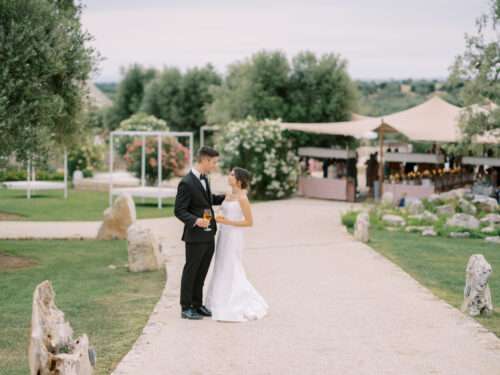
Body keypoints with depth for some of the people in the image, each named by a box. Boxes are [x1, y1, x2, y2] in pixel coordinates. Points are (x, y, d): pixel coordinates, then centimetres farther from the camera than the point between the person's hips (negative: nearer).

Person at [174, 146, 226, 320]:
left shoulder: (203, 178, 10)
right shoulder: (186, 183, -18)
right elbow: (179, 211, -17)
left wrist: (226, 197, 14)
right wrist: (195, 220, -31)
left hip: (209, 235, 8)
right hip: (195, 236, -8)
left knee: (201, 273, 15)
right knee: (190, 272, 3)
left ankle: (197, 305, 26)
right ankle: (186, 308, 12)